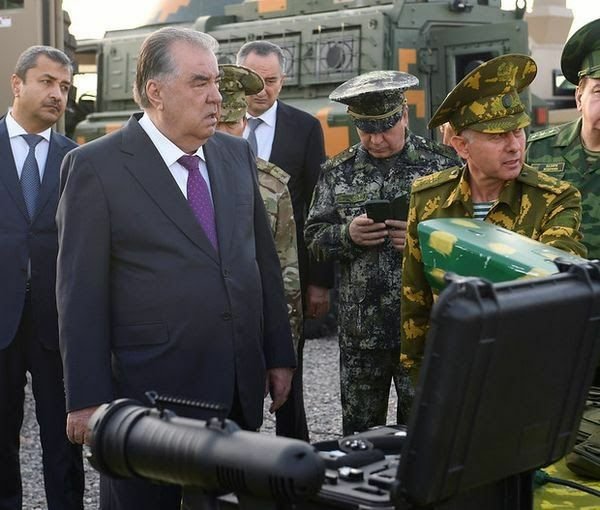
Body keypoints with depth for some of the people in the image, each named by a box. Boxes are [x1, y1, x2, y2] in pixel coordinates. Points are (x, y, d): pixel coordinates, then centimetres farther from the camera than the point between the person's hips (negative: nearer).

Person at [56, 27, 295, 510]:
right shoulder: (96, 167, -8)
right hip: (150, 393, -5)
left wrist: (279, 356, 13)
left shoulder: (237, 154, 9)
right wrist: (87, 400, -11)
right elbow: (81, 291, -10)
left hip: (240, 392, 5)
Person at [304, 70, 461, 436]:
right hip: (360, 332, 3)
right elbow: (314, 238, 9)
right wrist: (347, 234, -11)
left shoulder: (443, 166, 0)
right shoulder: (338, 172, 9)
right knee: (358, 436, 12)